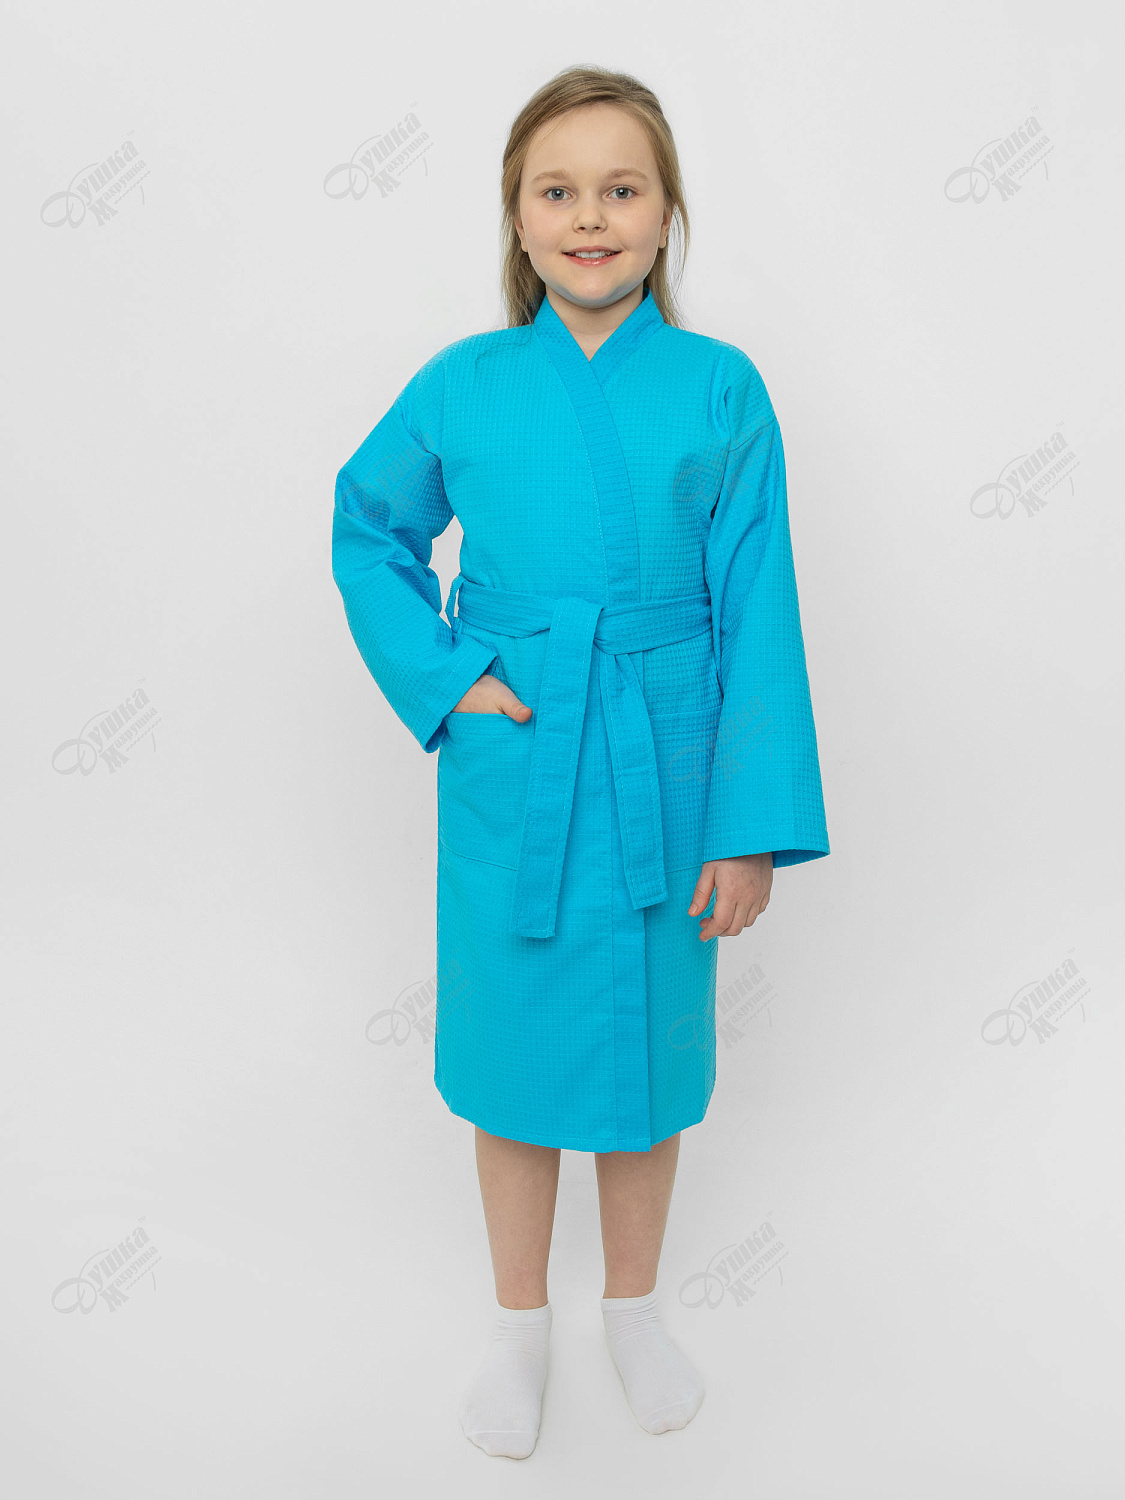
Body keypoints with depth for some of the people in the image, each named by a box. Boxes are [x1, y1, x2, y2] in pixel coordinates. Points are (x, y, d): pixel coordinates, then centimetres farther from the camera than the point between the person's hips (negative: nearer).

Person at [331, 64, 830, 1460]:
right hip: (509, 781, 1)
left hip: (662, 783, 0)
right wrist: (436, 677, -5)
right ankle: (519, 1322, 38)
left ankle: (633, 1306, 42)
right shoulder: (461, 384, -3)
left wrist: (755, 821, -9)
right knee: (513, 1056, 13)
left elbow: (757, 612, -6)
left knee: (646, 1050, 16)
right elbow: (368, 531, 10)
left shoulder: (721, 390, -5)